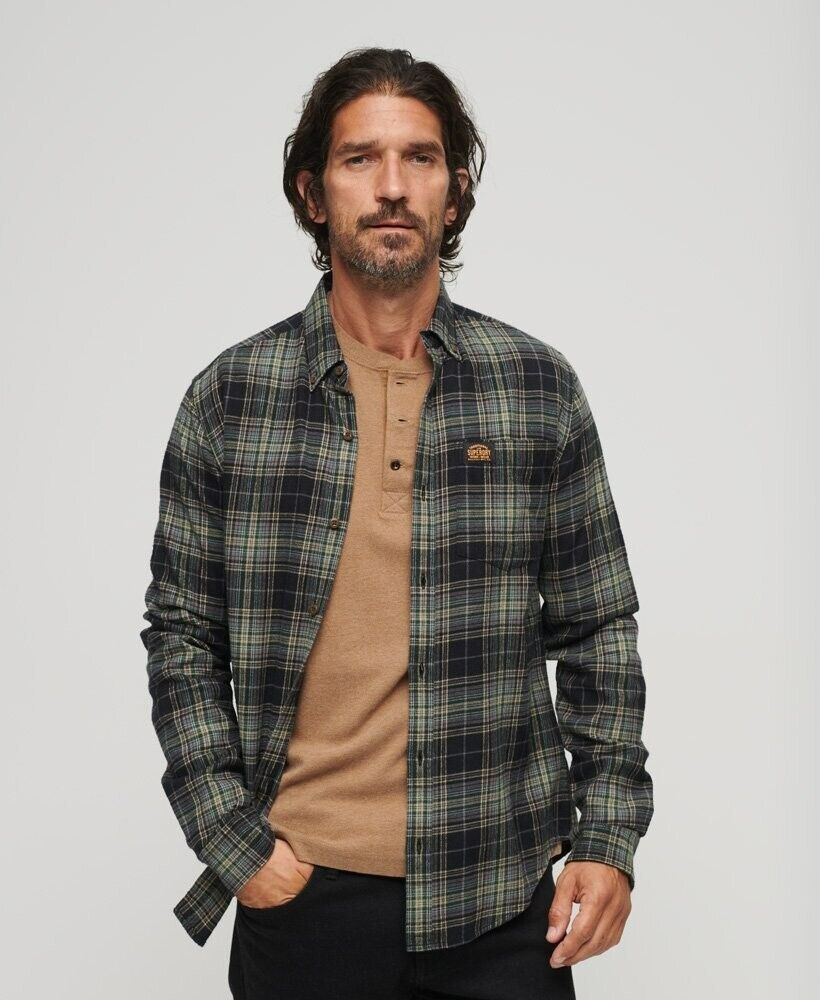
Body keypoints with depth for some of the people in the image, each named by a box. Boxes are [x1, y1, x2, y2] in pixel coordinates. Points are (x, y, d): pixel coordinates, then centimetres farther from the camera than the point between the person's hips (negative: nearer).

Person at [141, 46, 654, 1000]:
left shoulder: (539, 385, 0)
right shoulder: (228, 398, -2)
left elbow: (598, 629, 3)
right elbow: (181, 637, 2)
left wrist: (609, 838, -2)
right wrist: (234, 842, -4)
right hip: (302, 888, 0)